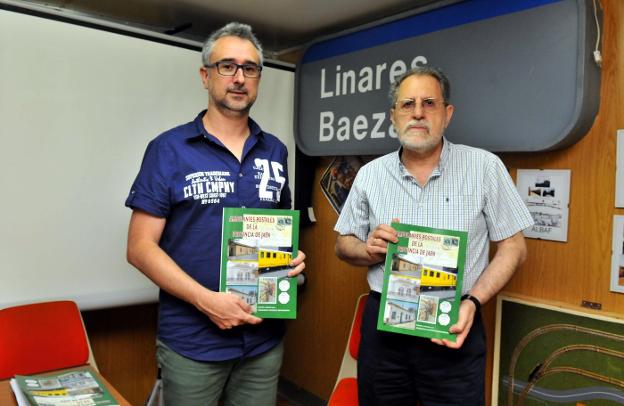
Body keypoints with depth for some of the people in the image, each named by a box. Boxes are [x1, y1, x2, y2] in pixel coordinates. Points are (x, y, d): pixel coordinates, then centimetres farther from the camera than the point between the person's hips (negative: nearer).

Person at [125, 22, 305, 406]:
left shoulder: (275, 151, 6)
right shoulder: (169, 149, -7)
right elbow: (141, 247, -9)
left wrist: (293, 256, -5)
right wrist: (206, 300, -19)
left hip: (265, 336, 4)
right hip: (192, 341, -3)